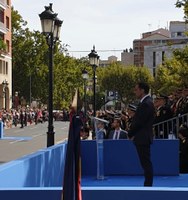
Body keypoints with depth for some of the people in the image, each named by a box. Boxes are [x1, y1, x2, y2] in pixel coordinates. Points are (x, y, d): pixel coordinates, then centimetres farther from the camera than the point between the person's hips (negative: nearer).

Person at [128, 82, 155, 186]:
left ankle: (148, 185, -2)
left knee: (146, 163, -5)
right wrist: (132, 133, 6)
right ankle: (148, 185, 17)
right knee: (146, 162, 12)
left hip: (143, 138, -10)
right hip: (142, 138, 10)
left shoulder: (146, 104, -17)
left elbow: (139, 122, -19)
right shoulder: (145, 102, 14)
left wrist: (130, 134, -6)